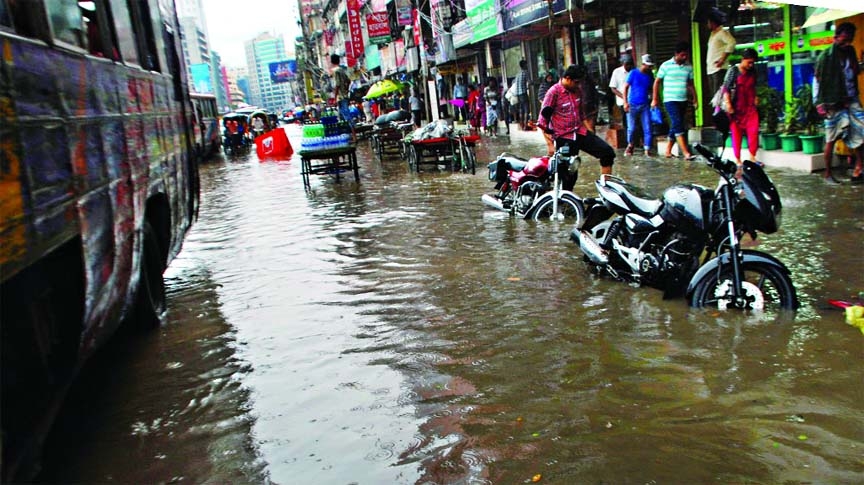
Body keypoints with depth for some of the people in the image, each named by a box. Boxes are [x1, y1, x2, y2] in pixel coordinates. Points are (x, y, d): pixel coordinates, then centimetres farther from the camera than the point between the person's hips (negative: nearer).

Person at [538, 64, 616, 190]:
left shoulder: (577, 90, 6)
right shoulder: (553, 92, -14)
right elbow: (543, 121, -13)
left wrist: (589, 130, 20)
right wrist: (550, 145, -15)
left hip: (580, 132, 7)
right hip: (564, 138, -6)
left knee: (608, 152, -4)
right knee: (570, 174, -3)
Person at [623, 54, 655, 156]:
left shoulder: (650, 75, 7)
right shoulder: (633, 73, -4)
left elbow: (651, 89, 15)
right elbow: (625, 87, -4)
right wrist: (625, 103, -11)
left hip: (645, 105, 3)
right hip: (633, 105, -3)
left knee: (647, 129, -4)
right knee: (631, 128, 2)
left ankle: (647, 149, -1)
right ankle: (630, 145, 26)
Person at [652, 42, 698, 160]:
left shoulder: (688, 67, 9)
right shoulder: (666, 65, -4)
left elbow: (690, 84, 16)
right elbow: (657, 82, 0)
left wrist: (695, 100, 12)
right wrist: (654, 99, -3)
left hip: (683, 101, 5)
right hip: (670, 100, -5)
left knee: (675, 126, 9)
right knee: (678, 124, -15)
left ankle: (668, 151, 19)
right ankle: (686, 153, -19)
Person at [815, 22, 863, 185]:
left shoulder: (850, 52, 12)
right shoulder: (826, 56, -6)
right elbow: (818, 80, -8)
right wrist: (820, 104, -12)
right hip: (834, 104, -6)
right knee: (831, 139, 0)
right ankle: (828, 174, 9)